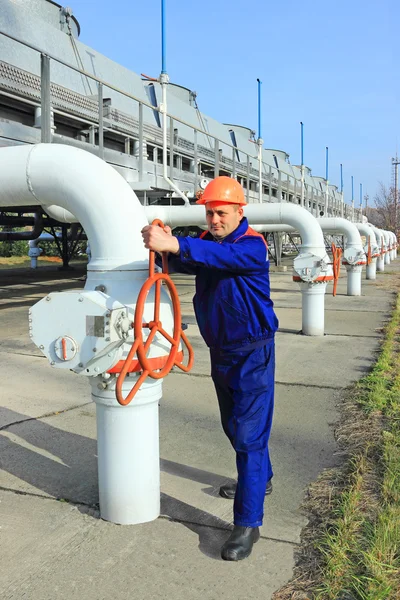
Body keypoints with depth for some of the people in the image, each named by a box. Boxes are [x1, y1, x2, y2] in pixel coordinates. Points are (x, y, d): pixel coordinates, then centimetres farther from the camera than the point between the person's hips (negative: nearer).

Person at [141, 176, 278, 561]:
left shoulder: (252, 245, -19)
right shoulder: (205, 242, 3)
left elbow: (223, 255, -40)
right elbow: (183, 263, -13)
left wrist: (173, 244, -54)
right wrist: (167, 247, -35)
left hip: (252, 355, -8)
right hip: (220, 352, 8)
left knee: (249, 433, -8)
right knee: (233, 425, 22)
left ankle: (248, 523, 1)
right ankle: (259, 479, 46)